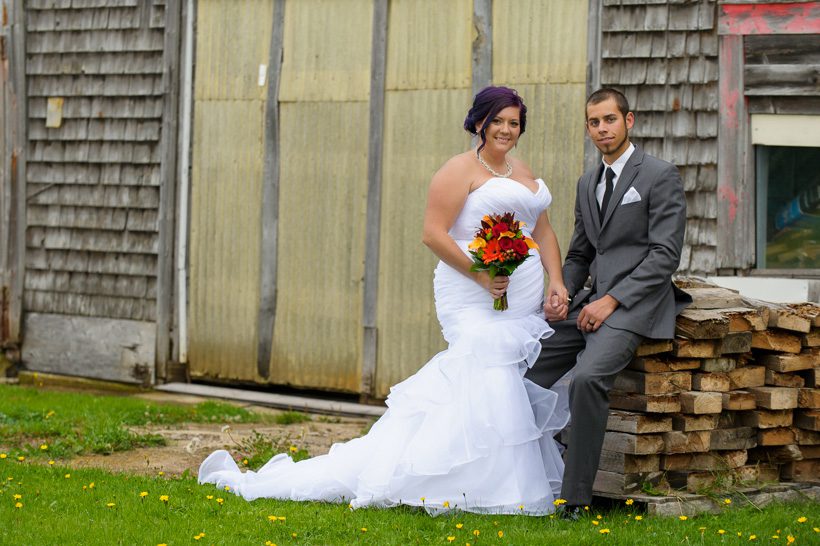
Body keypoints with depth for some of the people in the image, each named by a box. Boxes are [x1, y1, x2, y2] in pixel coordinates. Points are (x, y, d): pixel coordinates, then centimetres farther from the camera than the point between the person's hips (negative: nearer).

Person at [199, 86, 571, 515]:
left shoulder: (524, 173, 20)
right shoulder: (461, 170, -6)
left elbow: (544, 231, 21)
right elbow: (433, 232, -12)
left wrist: (556, 282, 5)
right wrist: (479, 273, -20)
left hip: (524, 306, 8)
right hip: (475, 302, -8)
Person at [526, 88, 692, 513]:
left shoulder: (660, 176, -4)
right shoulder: (587, 183, 19)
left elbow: (665, 255, -11)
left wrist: (611, 300, -17)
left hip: (635, 305, -8)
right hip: (591, 302, 8)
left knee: (587, 377, -31)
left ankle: (576, 497, -26)